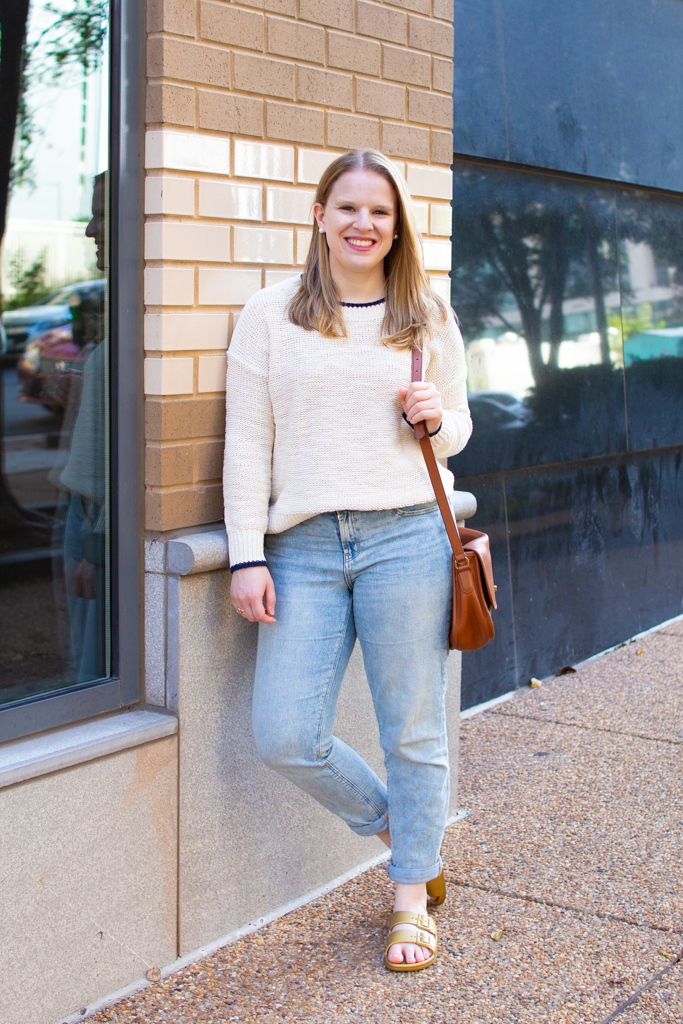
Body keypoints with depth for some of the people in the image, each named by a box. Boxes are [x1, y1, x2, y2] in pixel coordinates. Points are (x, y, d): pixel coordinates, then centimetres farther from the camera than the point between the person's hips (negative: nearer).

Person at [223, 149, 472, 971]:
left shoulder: (429, 319, 10)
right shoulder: (270, 315, 7)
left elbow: (459, 429, 19)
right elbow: (247, 442, 4)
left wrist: (436, 419, -5)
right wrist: (247, 556, -3)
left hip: (406, 537, 0)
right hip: (303, 547, 1)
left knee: (411, 726, 4)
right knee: (285, 737, -3)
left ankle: (411, 899, 22)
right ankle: (394, 825, 25)